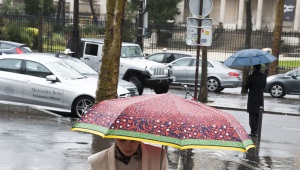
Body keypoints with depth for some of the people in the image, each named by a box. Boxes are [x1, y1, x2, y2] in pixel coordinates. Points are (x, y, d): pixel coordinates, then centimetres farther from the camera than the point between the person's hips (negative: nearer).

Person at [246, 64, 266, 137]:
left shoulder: (251, 77, -15)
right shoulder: (263, 76, 1)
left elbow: (246, 87, -8)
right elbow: (264, 86, 9)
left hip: (252, 98, -5)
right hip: (260, 98, 5)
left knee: (252, 115, 0)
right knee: (258, 115, 13)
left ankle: (253, 131, -2)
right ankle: (256, 131, 16)